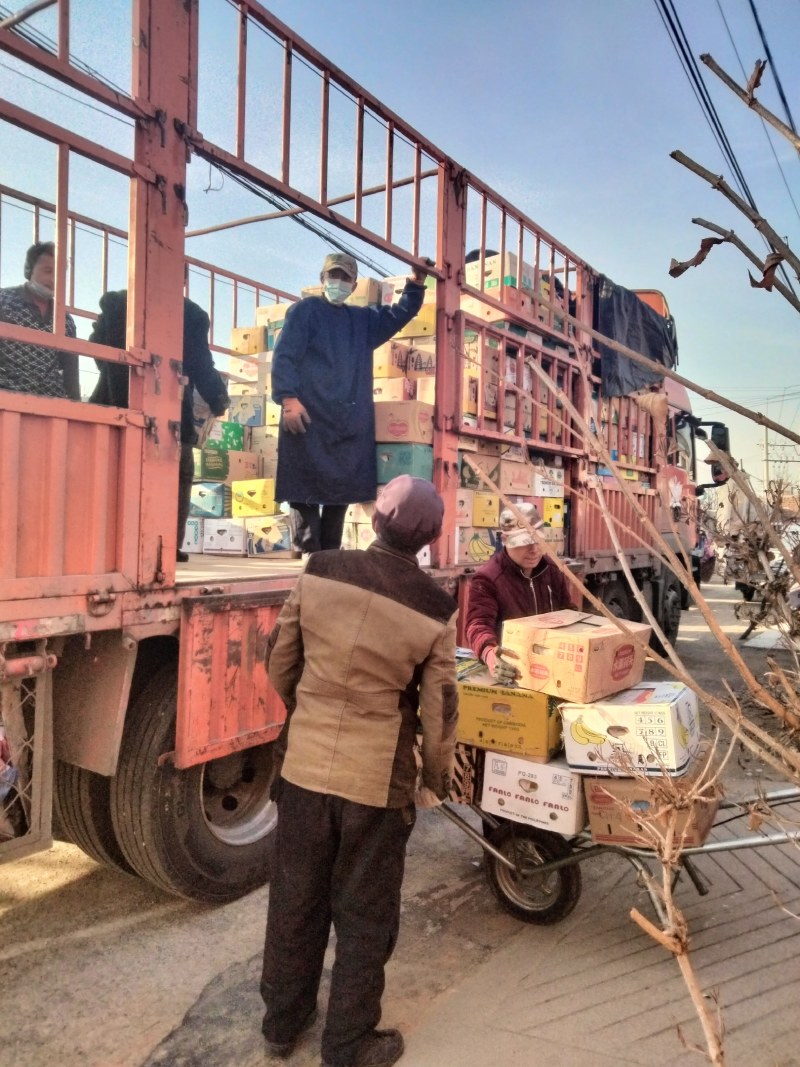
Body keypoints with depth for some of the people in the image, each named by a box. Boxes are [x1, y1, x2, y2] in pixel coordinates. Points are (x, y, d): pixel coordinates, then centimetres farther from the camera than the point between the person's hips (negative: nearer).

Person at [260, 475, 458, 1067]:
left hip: (304, 762, 3)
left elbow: (280, 662, 2)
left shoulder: (319, 571, -8)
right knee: (363, 913, 16)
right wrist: (437, 779, 11)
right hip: (378, 777, -3)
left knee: (295, 896, 21)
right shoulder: (435, 608, -13)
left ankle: (283, 1019, 41)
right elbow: (438, 709, -7)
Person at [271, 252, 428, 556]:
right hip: (309, 417, -6)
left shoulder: (364, 319, 24)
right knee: (304, 489, -7)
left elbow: (401, 313, 28)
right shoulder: (304, 310, 7)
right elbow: (284, 356, -3)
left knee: (342, 490, 7)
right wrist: (288, 398, -17)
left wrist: (417, 281, 11)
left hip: (352, 422, 6)